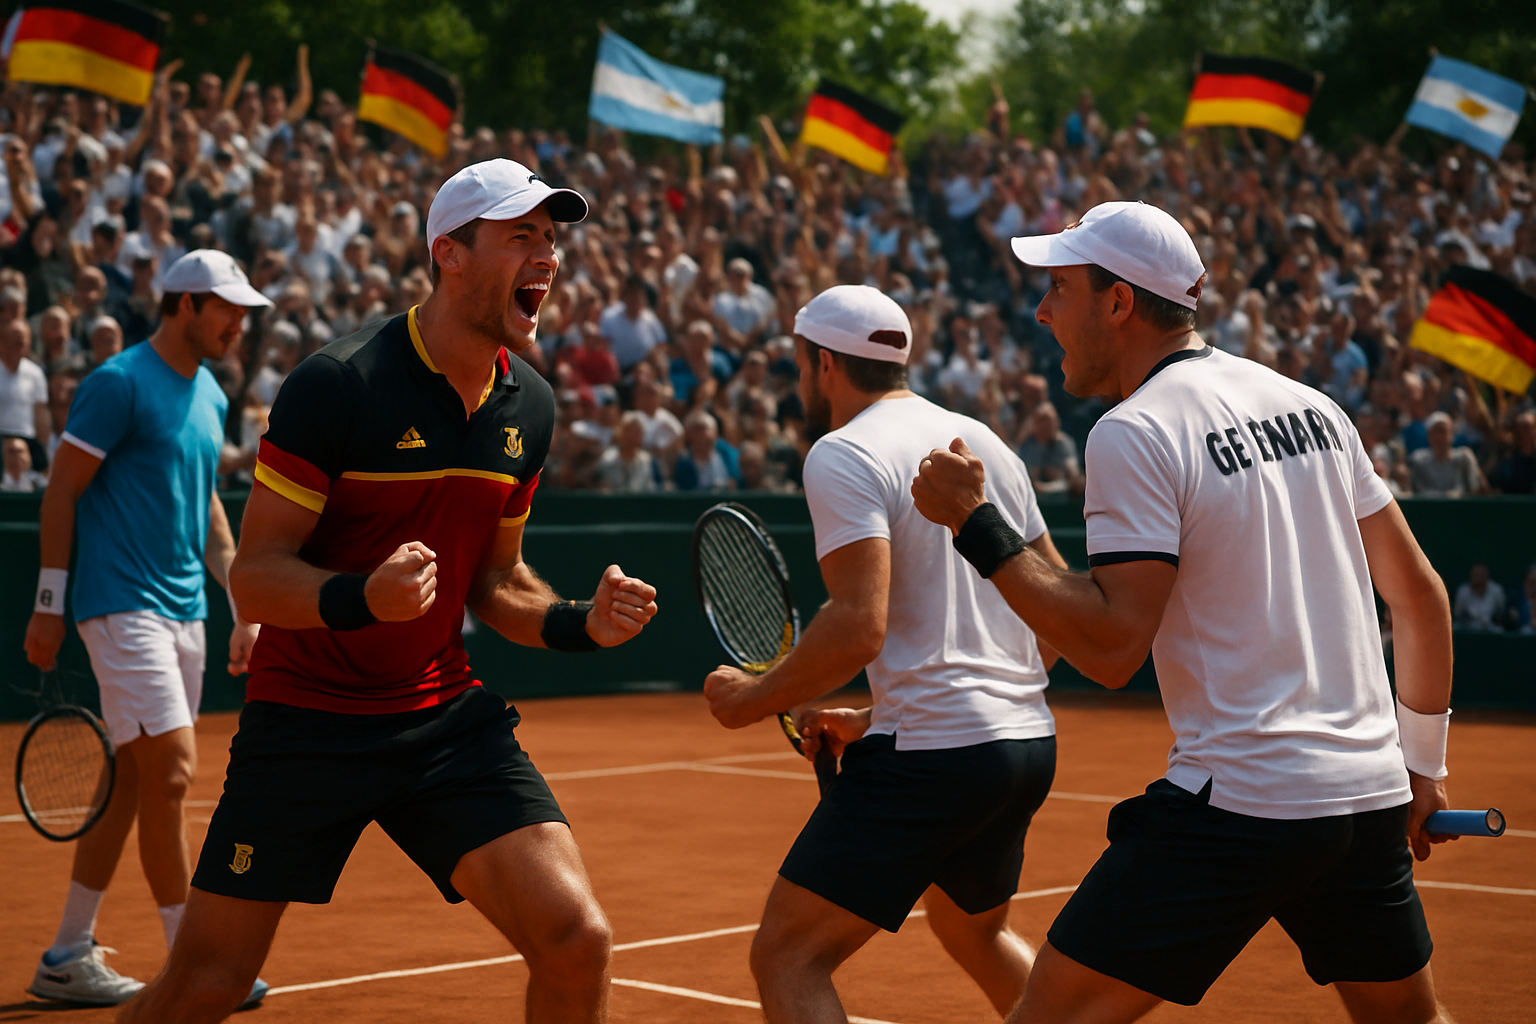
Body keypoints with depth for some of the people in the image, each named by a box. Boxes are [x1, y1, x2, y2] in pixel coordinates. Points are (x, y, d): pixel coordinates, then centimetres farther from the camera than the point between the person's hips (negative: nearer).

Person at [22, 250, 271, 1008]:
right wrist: (49, 604, -11)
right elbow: (61, 491, -8)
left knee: (131, 784, 10)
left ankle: (68, 956, 19)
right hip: (123, 607, -8)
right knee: (172, 772, -13)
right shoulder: (119, 383, -9)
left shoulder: (211, 398, 15)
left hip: (184, 614, 9)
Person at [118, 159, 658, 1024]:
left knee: (577, 943, -12)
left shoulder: (529, 407, 3)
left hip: (449, 719, 4)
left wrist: (580, 624, -3)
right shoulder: (337, 385, -16)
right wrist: (365, 598, -34)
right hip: (305, 722, -4)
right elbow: (255, 577, -16)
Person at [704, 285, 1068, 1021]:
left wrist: (753, 699, -6)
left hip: (929, 756, -9)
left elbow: (859, 626, -21)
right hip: (1030, 741, 9)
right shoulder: (984, 441, 15)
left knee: (787, 960, -4)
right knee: (975, 931, 33)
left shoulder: (843, 454, -9)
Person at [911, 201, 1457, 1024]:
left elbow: (1112, 647, -17)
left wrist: (977, 525, -12)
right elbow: (1420, 593, 16)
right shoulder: (1311, 407, 12)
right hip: (1372, 798, 7)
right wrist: (1424, 765, 24)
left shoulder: (1134, 432, -9)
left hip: (1237, 802, -7)